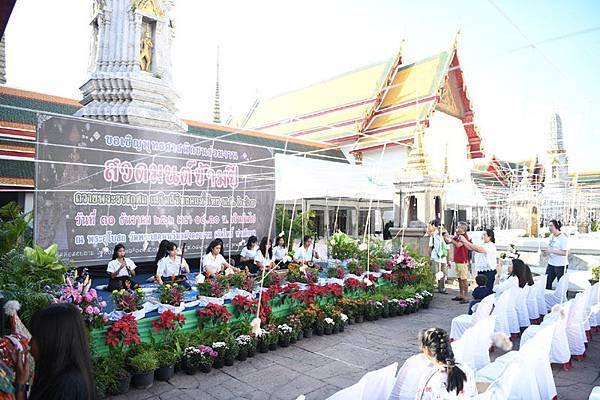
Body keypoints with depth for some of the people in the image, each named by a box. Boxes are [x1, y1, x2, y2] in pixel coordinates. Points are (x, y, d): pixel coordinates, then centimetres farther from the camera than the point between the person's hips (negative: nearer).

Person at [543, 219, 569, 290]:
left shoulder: (563, 238, -16)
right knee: (547, 283, 10)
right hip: (551, 263, 8)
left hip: (560, 265, -7)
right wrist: (546, 251, 1)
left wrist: (551, 251, -23)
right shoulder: (551, 236, 8)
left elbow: (565, 253, -21)